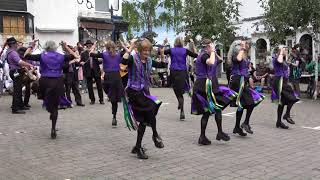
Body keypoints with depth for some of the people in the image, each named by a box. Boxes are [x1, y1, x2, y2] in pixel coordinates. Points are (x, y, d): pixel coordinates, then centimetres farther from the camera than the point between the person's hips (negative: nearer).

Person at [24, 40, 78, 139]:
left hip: (45, 82, -1)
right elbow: (74, 56, 18)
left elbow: (26, 56, -1)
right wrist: (66, 47, 23)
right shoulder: (61, 57, 5)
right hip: (58, 82, 1)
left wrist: (31, 46, 12)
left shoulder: (42, 56, -1)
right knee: (55, 106, 7)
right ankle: (53, 129, 8)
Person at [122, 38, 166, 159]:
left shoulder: (149, 61, 9)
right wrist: (131, 48, -28)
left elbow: (163, 65, 16)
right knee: (151, 107, -24)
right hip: (133, 91, -7)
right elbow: (124, 61, -33)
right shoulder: (133, 59, -11)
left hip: (144, 91, 7)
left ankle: (138, 147, 18)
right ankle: (155, 135, -3)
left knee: (144, 120, 7)